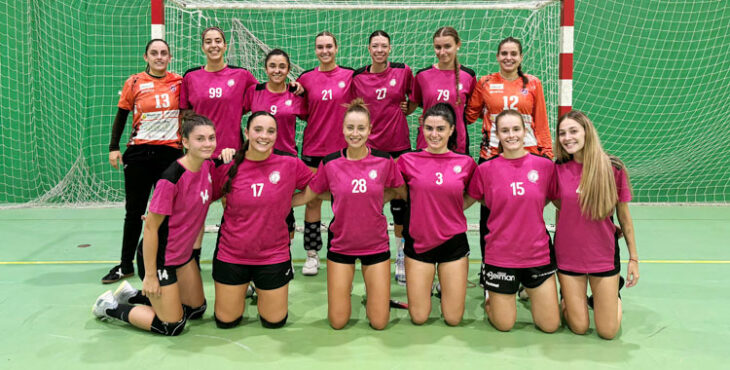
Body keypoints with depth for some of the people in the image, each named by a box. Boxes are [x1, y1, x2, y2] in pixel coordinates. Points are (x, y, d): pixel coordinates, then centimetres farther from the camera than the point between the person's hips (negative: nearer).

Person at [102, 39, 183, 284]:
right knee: (134, 210, 8)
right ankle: (126, 264, 20)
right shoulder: (134, 83, 2)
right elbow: (121, 116, 7)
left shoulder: (179, 82, 3)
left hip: (170, 153, 0)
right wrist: (113, 147, 1)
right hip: (139, 152, 0)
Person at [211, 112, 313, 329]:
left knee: (274, 322, 10)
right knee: (225, 322, 11)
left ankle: (261, 290, 39)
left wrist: (286, 202, -4)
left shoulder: (291, 165, -11)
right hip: (231, 255, 1)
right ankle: (243, 289, 40)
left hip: (273, 255, 0)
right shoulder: (229, 168, -8)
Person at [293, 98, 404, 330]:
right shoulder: (330, 163, -9)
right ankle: (344, 290, 34)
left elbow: (397, 191, 8)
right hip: (341, 244, 0)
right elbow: (307, 195, 0)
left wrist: (375, 200, -4)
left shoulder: (384, 160, -9)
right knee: (338, 322, 5)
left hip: (375, 244, 0)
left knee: (379, 322, 4)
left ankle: (372, 289, 33)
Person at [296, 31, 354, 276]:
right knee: (312, 200, 5)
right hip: (313, 147, 1)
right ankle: (312, 253, 16)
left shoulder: (350, 75, 1)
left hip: (342, 147, -1)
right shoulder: (306, 78, 5)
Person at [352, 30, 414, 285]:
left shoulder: (403, 71, 2)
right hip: (370, 146, 1)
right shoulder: (357, 77, 4)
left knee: (399, 199, 4)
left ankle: (401, 255, 19)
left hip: (398, 145, 0)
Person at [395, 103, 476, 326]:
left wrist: (449, 211, 3)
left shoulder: (466, 163, -3)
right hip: (418, 241, 0)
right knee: (418, 318, 5)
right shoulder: (408, 161, -6)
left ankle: (445, 284, 34)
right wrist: (424, 210, 0)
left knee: (453, 318, 6)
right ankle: (426, 285, 33)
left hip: (453, 243, 1)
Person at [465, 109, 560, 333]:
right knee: (504, 325, 8)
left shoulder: (545, 165, -3)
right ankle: (489, 294, 39)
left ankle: (529, 290, 36)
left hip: (537, 254, 1)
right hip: (500, 257, -1)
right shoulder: (486, 169, -5)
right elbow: (468, 200, 5)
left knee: (550, 326, 8)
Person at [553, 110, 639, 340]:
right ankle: (568, 295, 35)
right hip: (568, 256, 1)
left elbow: (624, 217, -1)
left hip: (604, 257, -1)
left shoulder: (613, 169, -9)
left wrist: (633, 258, 3)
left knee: (608, 332, 5)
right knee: (579, 328, 5)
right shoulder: (559, 170, -6)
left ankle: (614, 292, 34)